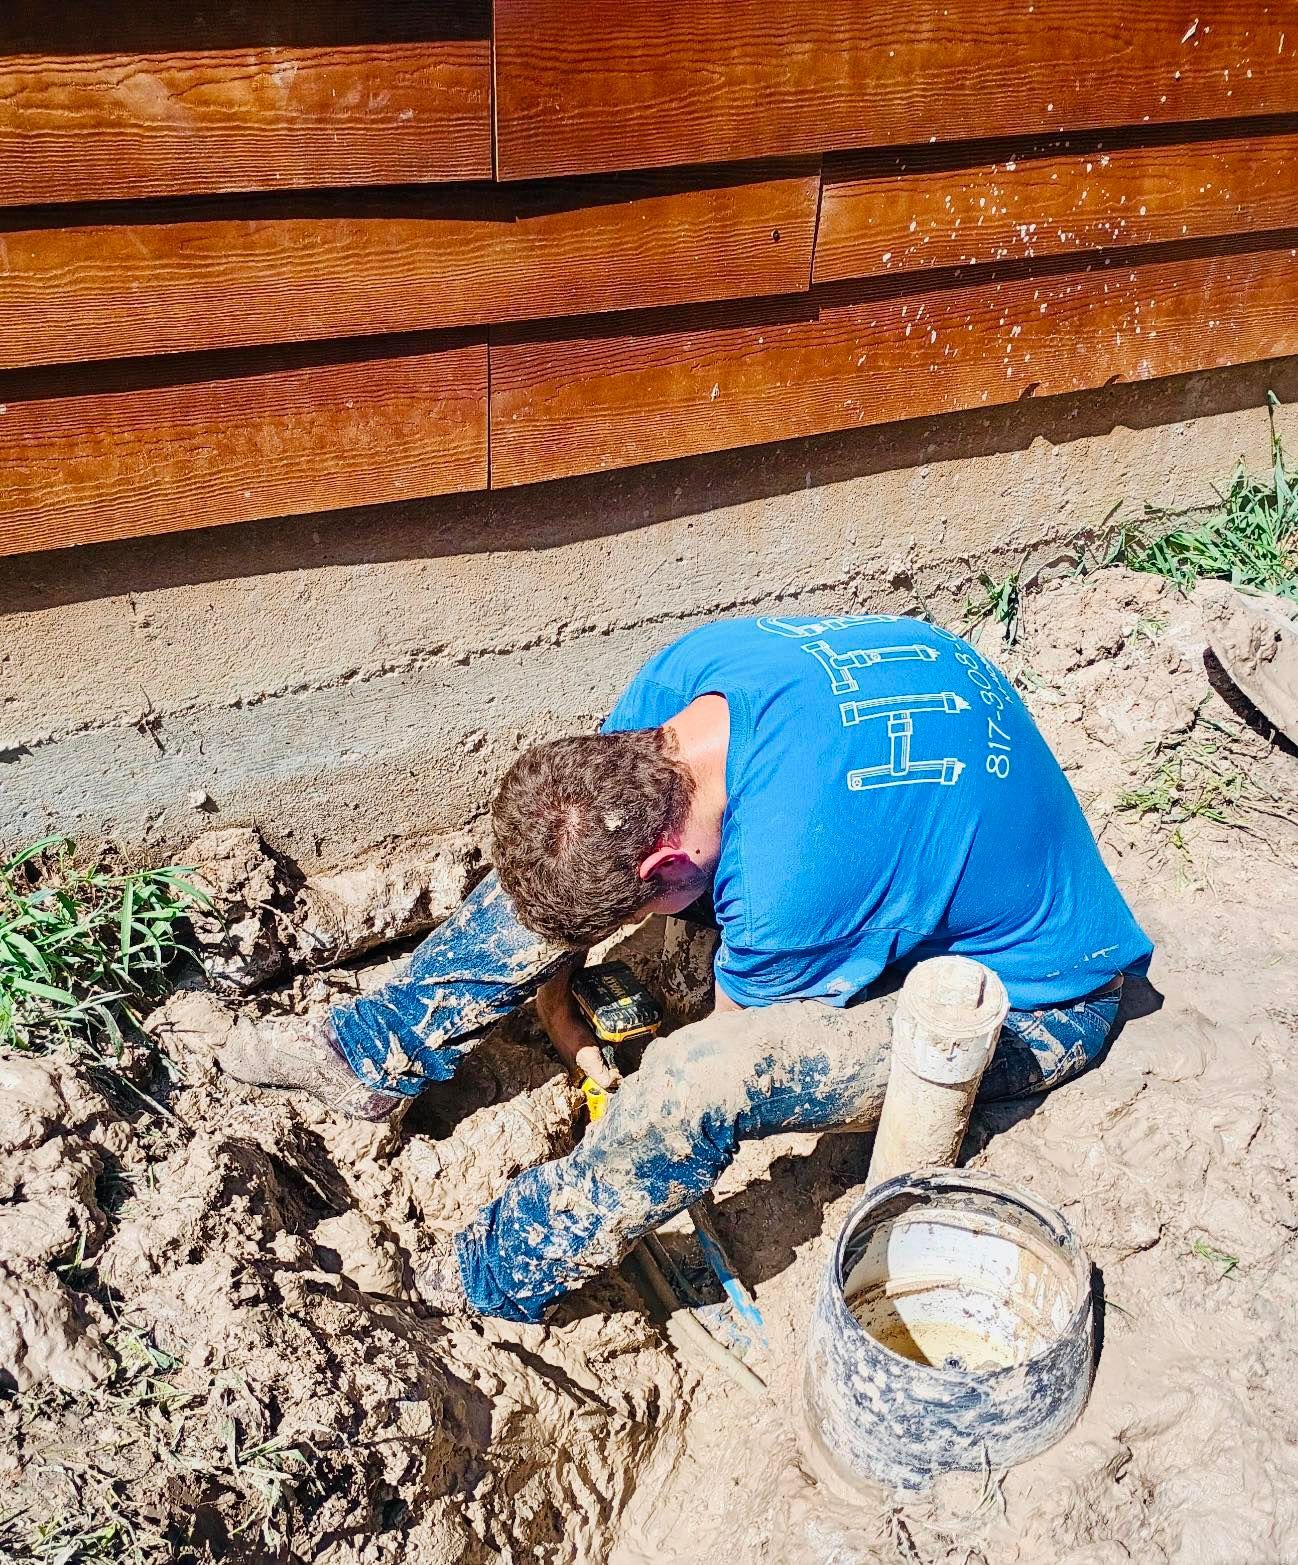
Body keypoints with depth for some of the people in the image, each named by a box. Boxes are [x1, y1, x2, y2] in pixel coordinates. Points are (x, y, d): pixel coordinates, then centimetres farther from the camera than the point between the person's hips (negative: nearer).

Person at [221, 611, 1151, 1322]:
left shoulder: (791, 883, -42)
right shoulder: (697, 670, -20)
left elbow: (731, 1052, -18)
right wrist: (551, 993, 2)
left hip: (1030, 1000, -7)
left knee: (691, 1082, -32)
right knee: (569, 860, -3)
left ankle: (494, 1279, -6)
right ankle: (376, 1054, 9)